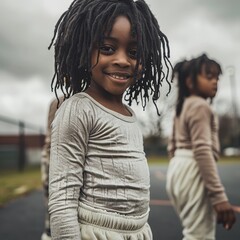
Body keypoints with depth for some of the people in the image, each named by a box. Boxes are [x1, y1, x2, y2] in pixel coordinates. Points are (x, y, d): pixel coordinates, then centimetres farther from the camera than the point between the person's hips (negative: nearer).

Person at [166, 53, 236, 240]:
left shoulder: (183, 106, 19)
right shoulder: (200, 106, -11)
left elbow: (173, 146, 21)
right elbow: (202, 151, -21)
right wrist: (219, 196, -24)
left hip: (180, 170, 10)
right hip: (193, 172, -10)